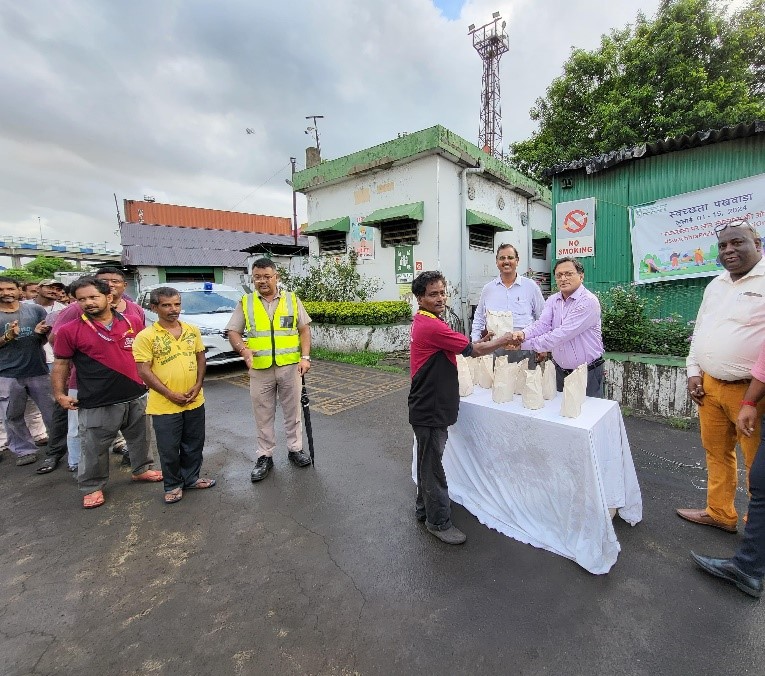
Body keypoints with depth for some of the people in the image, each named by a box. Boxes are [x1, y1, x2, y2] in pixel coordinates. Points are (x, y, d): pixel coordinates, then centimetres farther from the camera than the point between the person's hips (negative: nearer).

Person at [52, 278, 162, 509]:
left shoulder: (131, 322, 0)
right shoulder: (69, 331, -8)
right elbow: (61, 364, -1)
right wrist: (60, 394, -4)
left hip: (136, 397, 3)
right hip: (97, 404, -3)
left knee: (139, 439, 20)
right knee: (94, 449, 10)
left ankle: (142, 469, 41)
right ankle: (92, 488, 30)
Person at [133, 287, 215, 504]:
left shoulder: (192, 331, 3)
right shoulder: (146, 336, -10)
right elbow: (144, 371, -12)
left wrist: (198, 385, -3)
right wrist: (170, 394, -15)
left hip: (195, 402, 4)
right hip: (165, 405, -4)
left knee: (194, 445, 17)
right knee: (169, 450, 10)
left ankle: (191, 478, 37)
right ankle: (173, 485, 30)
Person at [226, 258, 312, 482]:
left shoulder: (292, 299, 3)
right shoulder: (245, 303, 4)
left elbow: (304, 330, 3)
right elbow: (233, 333, 3)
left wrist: (305, 357, -8)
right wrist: (244, 349, -18)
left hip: (290, 366, 0)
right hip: (260, 369, 0)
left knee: (293, 411, 12)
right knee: (263, 415, 11)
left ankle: (295, 449, 29)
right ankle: (265, 456, 25)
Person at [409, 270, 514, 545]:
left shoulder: (423, 322, 10)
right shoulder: (431, 327, -23)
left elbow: (461, 348, 13)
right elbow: (474, 350, -18)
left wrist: (480, 343, 0)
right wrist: (505, 338, -4)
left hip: (430, 407, 10)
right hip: (430, 410, -10)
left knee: (428, 461, 22)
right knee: (432, 465, 6)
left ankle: (425, 509, 40)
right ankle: (439, 522, 24)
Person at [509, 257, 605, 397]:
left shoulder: (588, 301, -17)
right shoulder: (552, 300, 6)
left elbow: (562, 334, -25)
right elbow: (542, 324, -10)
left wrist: (525, 344, -29)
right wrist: (523, 334, -32)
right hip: (560, 371, 6)